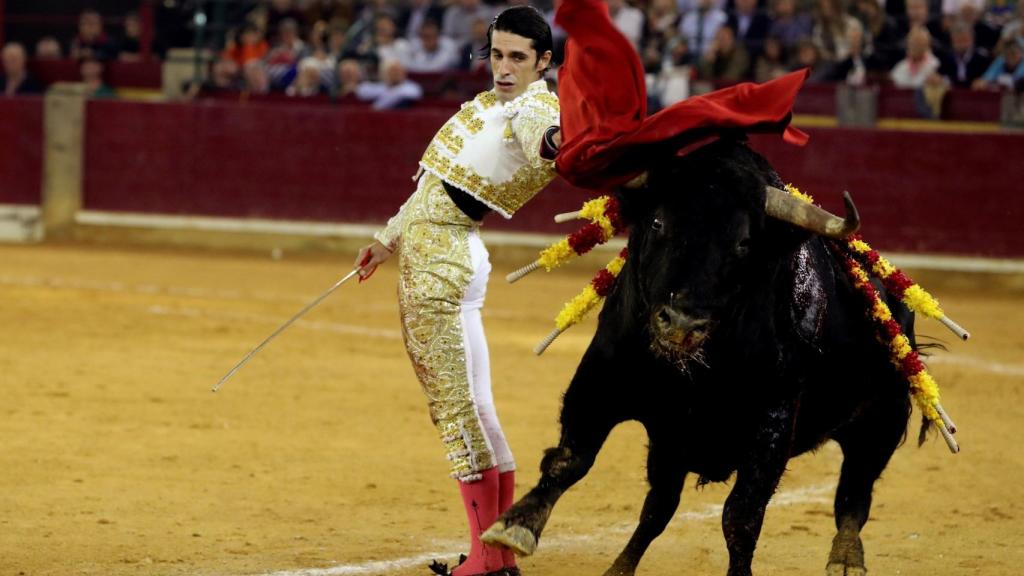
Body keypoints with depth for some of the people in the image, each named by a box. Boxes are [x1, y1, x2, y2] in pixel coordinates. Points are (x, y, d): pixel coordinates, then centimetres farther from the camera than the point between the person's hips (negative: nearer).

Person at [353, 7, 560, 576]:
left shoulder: (537, 110, -12)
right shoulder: (492, 103, 17)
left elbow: (540, 137, -39)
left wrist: (555, 140, -62)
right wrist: (390, 239, 33)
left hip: (445, 262, -10)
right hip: (423, 252, 10)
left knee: (458, 405, -10)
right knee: (470, 406, 11)